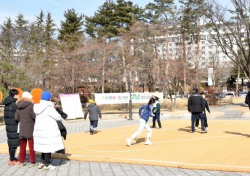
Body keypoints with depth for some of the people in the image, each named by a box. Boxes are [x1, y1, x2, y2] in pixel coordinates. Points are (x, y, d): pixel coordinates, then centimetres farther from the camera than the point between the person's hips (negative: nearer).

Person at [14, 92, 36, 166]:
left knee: (22, 146, 14)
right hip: (30, 129, -5)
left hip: (22, 129, 5)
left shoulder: (18, 106, 4)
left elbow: (16, 118, 2)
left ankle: (22, 161, 18)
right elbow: (34, 116, -19)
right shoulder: (31, 105, -14)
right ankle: (32, 161, 10)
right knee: (32, 146, 6)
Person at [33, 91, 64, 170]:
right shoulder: (49, 108, -16)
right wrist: (60, 118, 12)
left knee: (44, 146, 19)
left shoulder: (38, 107, 6)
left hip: (39, 129, 8)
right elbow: (58, 117, -11)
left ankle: (42, 162, 22)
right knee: (49, 147, 2)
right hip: (48, 130, -8)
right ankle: (47, 165, 8)